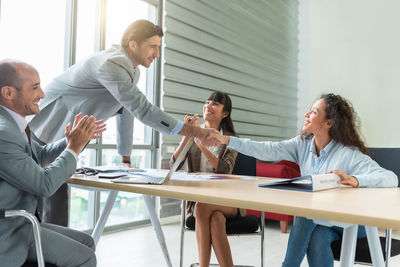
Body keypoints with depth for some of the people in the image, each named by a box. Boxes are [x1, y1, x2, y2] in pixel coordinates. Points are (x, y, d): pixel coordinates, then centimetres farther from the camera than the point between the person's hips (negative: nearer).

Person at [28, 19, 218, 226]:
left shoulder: (133, 71, 6)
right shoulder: (111, 64, -25)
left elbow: (126, 112, 13)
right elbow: (142, 110, -31)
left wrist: (126, 160, 15)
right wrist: (196, 132, -29)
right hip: (49, 130, -8)